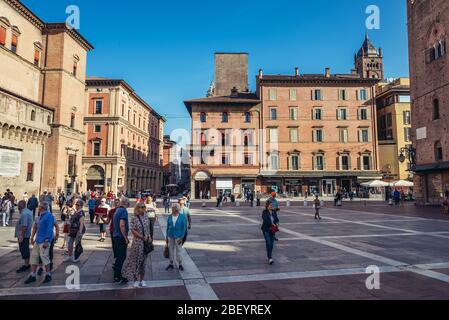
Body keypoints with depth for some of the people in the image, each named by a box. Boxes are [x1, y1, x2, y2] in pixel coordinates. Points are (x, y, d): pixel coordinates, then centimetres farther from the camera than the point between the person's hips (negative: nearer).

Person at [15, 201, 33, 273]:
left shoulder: (24, 214, -22)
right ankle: (27, 264, 26)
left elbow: (24, 226, -26)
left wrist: (21, 236, -23)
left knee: (24, 251, -2)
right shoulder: (28, 211, 11)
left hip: (23, 236, -10)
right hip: (27, 235, 10)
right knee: (26, 250, 17)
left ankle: (26, 266, 5)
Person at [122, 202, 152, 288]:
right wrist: (142, 237, -15)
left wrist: (149, 237, -1)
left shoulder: (146, 217, 5)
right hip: (137, 242, -4)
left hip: (146, 242, 4)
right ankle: (136, 280, 18)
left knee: (144, 260, 11)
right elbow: (133, 230, -12)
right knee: (136, 260, 3)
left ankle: (142, 280, 23)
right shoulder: (134, 218, -9)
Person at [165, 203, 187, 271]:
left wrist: (181, 237, -9)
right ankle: (171, 264, 23)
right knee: (171, 250, 10)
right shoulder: (170, 217, 3)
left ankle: (180, 264, 16)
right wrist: (167, 237, 10)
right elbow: (168, 227, 9)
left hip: (178, 236, -3)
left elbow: (184, 227, -5)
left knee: (178, 250, 2)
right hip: (170, 236, 3)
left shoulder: (182, 217, -7)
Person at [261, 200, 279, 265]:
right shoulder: (264, 212, -9)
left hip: (272, 229, 5)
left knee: (272, 243, 8)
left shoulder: (274, 211, 8)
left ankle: (269, 255, 23)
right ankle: (270, 258, -13)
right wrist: (272, 224, -26)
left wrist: (277, 223, -16)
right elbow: (266, 219, -20)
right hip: (266, 229, -5)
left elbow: (276, 218, 3)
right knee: (268, 243, -11)